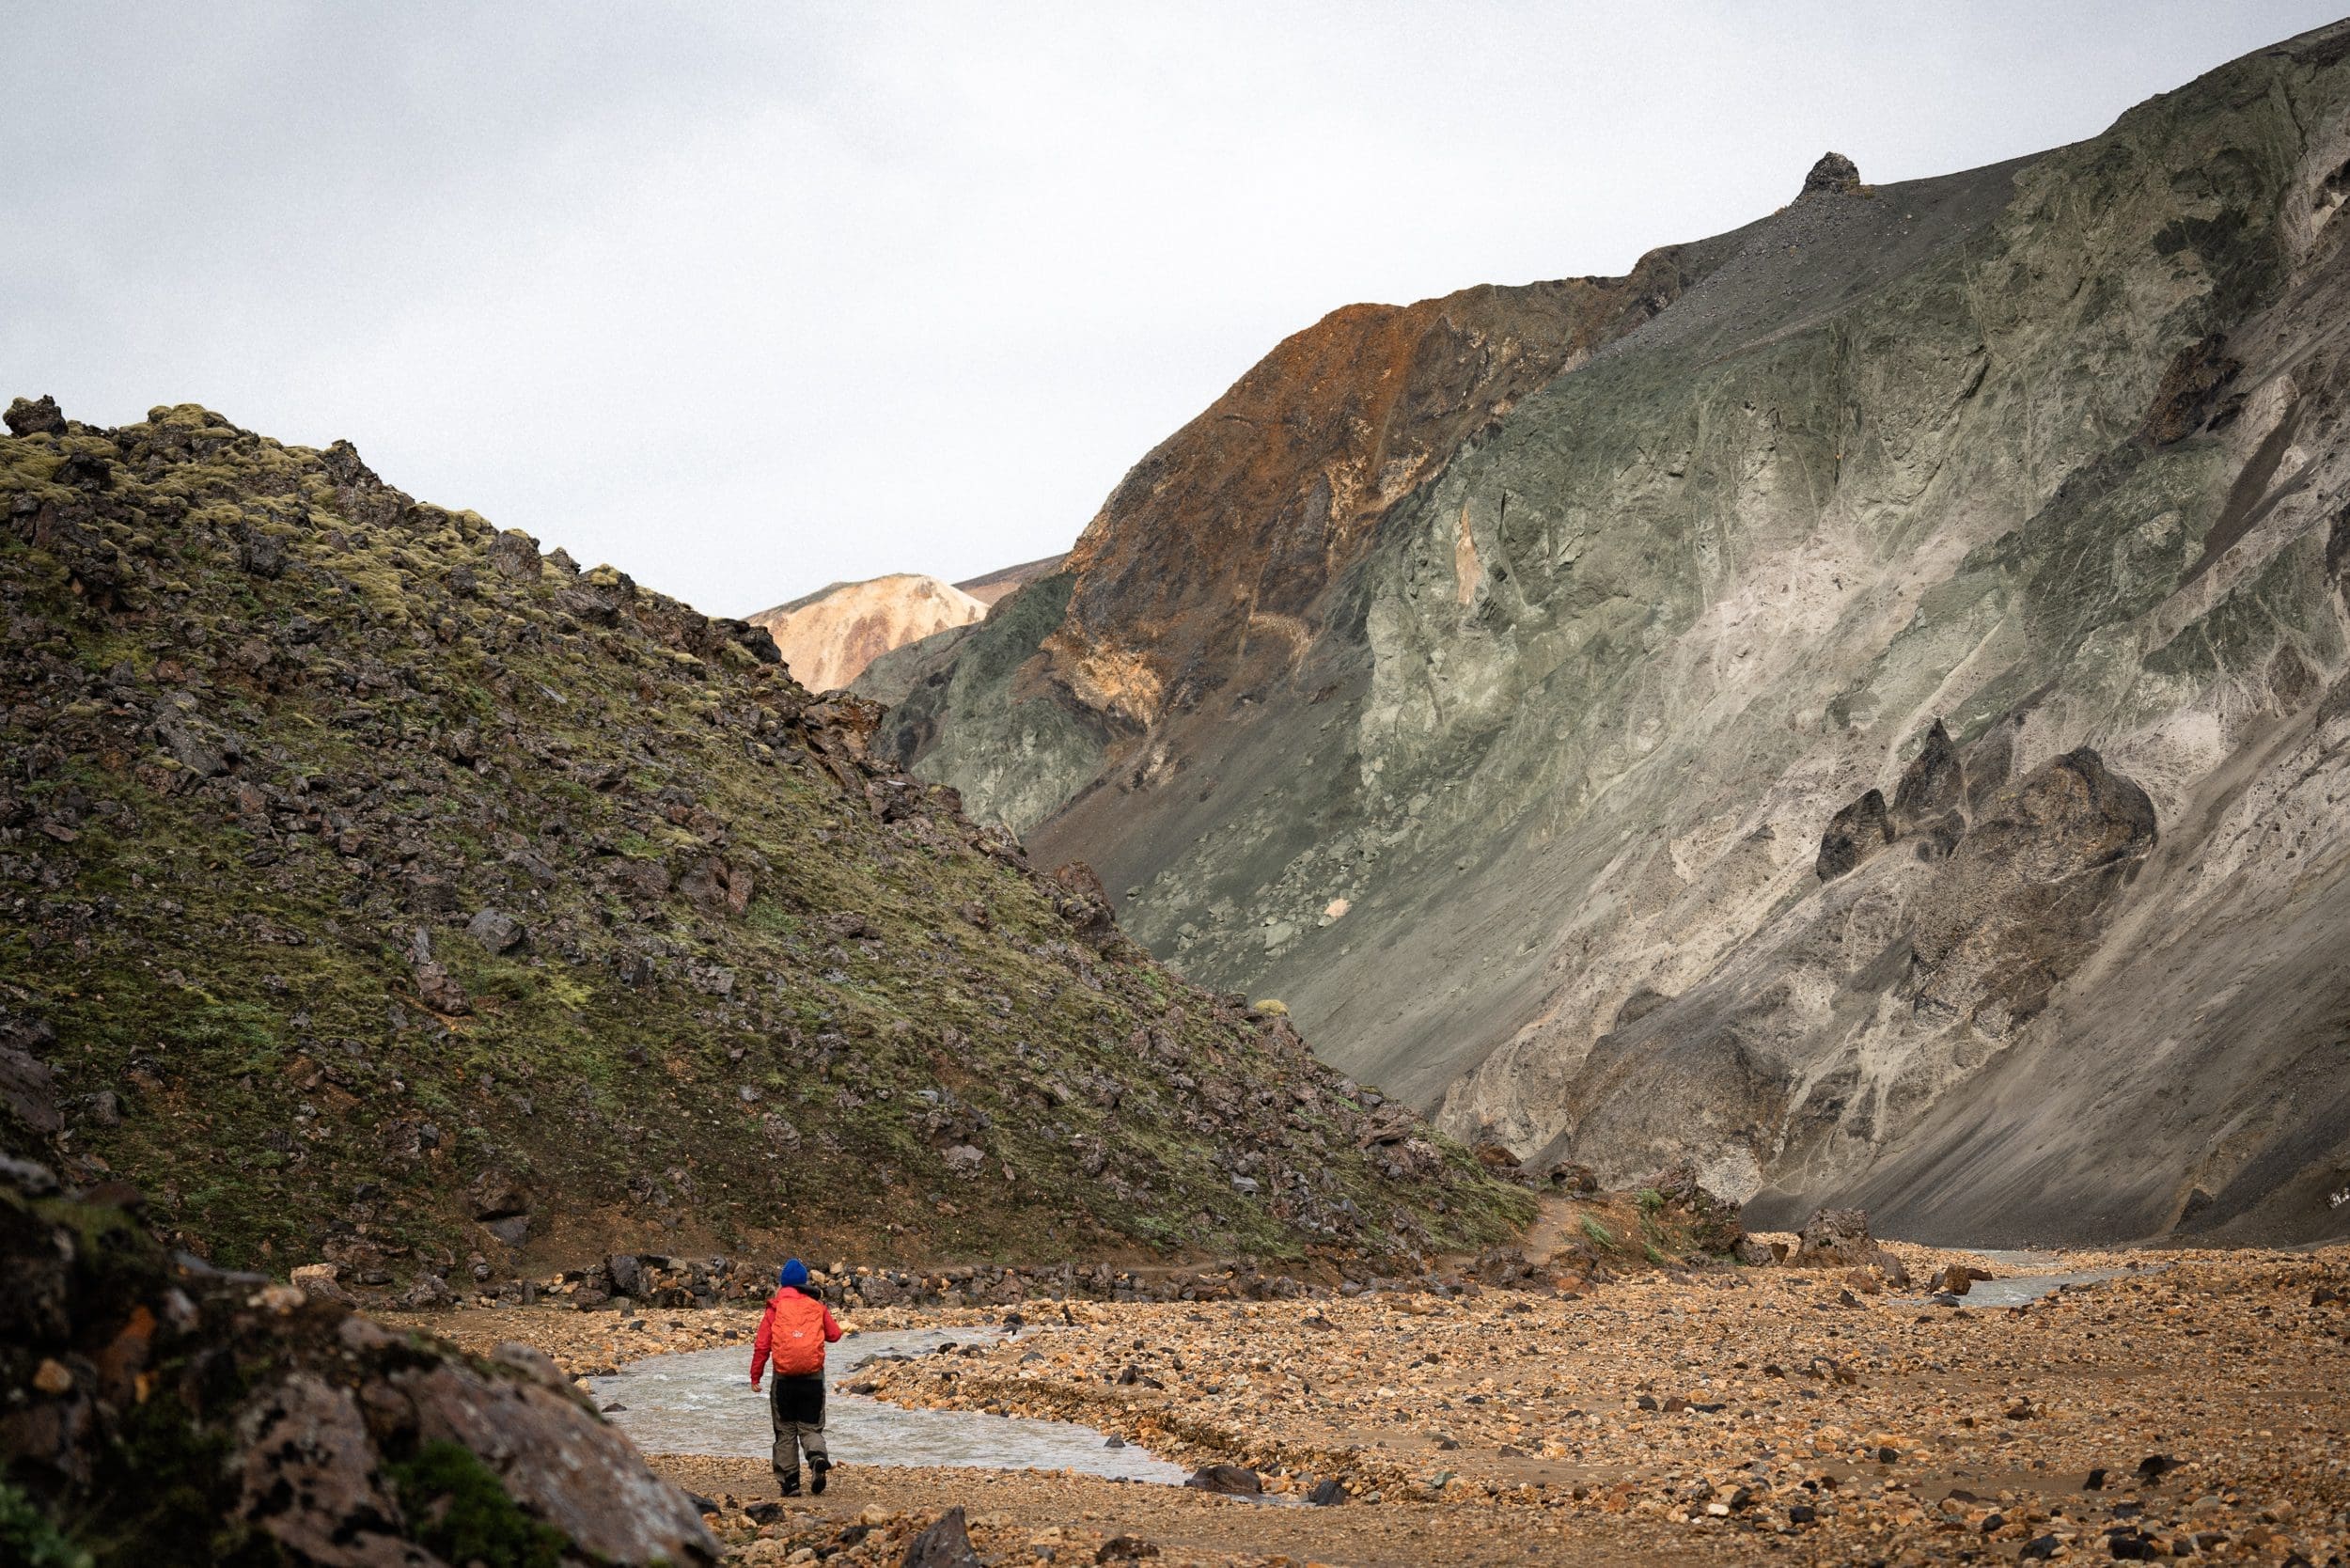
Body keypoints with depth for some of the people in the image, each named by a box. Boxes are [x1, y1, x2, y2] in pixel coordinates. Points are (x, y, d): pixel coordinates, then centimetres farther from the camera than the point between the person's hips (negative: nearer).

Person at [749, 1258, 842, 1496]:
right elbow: (834, 1334, 14)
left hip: (784, 1380, -1)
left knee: (785, 1431, 11)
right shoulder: (817, 1308, 4)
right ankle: (818, 1458, -23)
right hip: (813, 1378, 1)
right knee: (810, 1428, 8)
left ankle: (790, 1482, 9)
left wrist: (755, 1377, 5)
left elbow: (762, 1345, -3)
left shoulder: (775, 1309, -1)